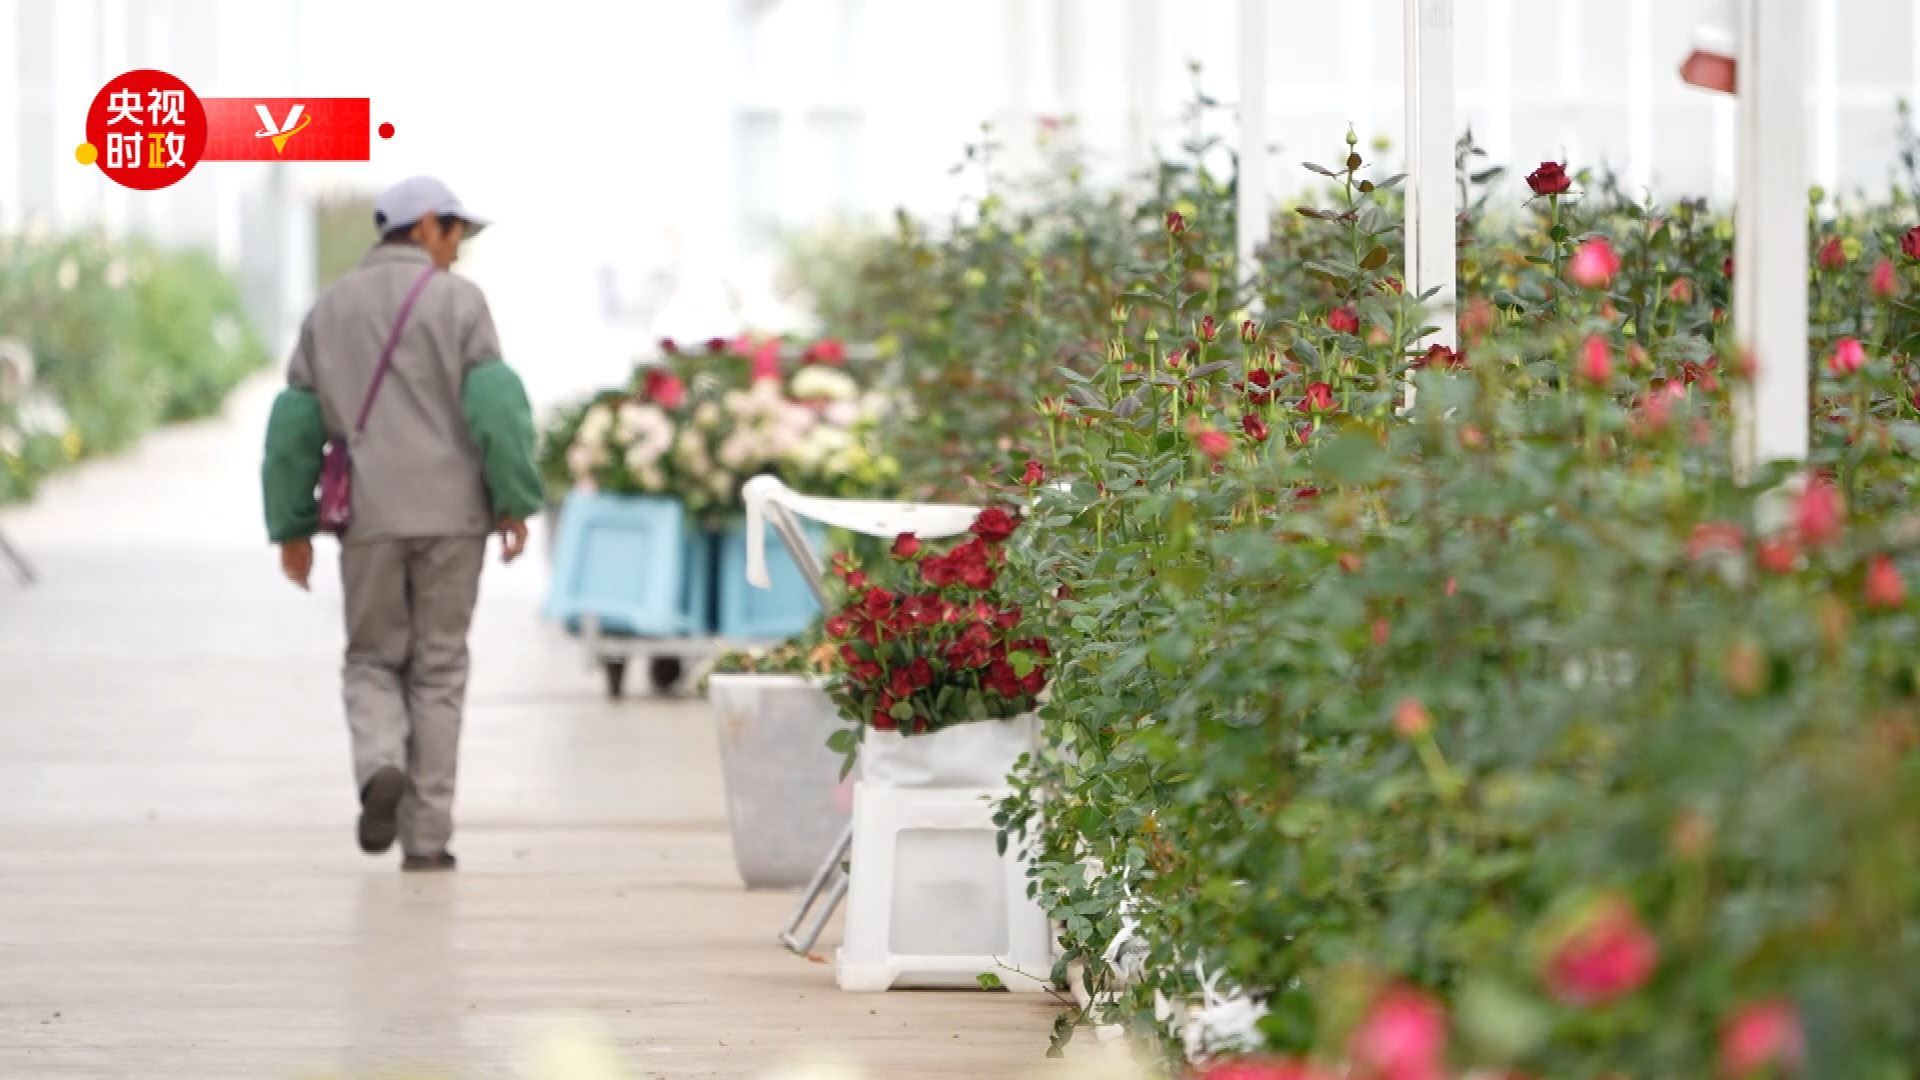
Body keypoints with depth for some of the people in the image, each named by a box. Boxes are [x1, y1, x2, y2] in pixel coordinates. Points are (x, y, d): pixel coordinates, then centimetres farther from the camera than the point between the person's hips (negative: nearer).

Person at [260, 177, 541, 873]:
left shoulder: (331, 308, 9)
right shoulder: (457, 300, -2)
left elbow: (294, 423, 8)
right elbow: (495, 404, -11)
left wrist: (292, 527, 12)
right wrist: (516, 503, -5)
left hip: (369, 517, 2)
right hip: (451, 512, -2)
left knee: (373, 660, 15)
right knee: (438, 670, 6)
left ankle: (381, 767, -15)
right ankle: (426, 836, 4)